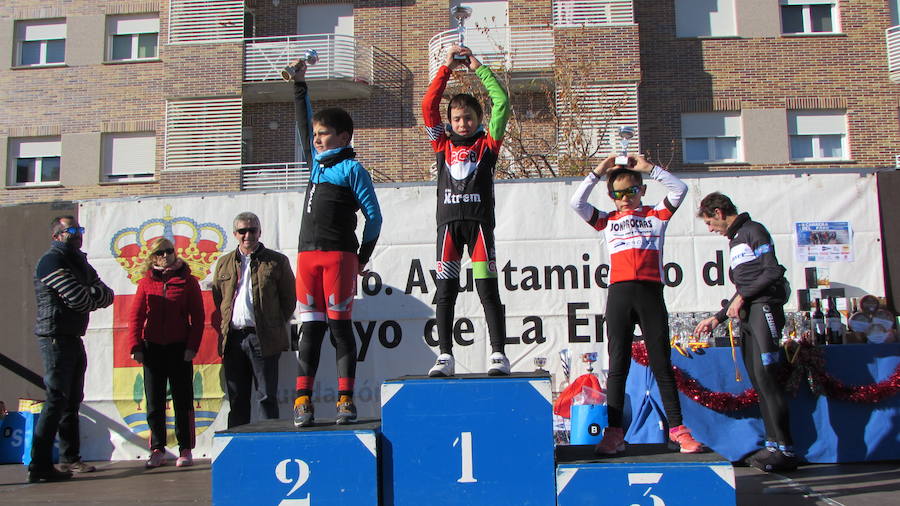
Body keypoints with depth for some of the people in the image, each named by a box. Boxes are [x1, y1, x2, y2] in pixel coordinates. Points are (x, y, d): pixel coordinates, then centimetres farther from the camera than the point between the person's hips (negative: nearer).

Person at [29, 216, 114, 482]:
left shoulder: (79, 262, 18)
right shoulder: (52, 260, -11)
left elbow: (107, 295, 9)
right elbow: (79, 299, -21)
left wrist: (90, 294, -12)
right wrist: (96, 294, 0)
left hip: (73, 338, 9)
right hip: (56, 337, -9)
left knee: (72, 400, 13)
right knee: (57, 399, -10)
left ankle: (70, 458, 21)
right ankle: (39, 465, -7)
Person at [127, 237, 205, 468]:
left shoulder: (188, 281, 1)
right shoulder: (146, 282, 6)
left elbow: (198, 317, -1)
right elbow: (135, 315, 4)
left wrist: (192, 346, -8)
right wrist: (136, 346, -5)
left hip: (179, 348, -2)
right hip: (152, 348, 2)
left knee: (182, 401, 3)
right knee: (154, 403, 7)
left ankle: (185, 449, 11)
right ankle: (157, 450, 16)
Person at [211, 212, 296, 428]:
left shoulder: (276, 261, 4)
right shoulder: (224, 263, 15)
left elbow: (289, 299, 4)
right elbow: (217, 299, 18)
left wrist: (274, 327, 2)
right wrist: (223, 330, 10)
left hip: (263, 339, -4)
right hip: (232, 339, 4)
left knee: (267, 396, -1)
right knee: (237, 399, 10)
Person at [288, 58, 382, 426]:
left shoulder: (352, 168, 1)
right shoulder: (316, 162, 19)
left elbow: (374, 216, -1)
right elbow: (303, 123, 33)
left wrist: (362, 258, 0)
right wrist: (299, 85, 35)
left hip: (339, 256, -6)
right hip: (307, 255, 6)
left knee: (340, 326, -4)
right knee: (310, 327, 4)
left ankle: (345, 399, 0)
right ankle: (303, 399, 5)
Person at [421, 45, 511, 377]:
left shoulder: (487, 144, 12)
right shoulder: (443, 144, 16)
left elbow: (502, 103, 6)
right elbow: (428, 106, 10)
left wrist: (479, 68, 10)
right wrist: (447, 68, 9)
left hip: (478, 221, -2)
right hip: (448, 221, 2)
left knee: (488, 290, -5)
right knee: (445, 291, 1)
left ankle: (498, 354, -4)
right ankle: (445, 356, 4)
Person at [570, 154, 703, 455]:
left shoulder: (656, 215, 15)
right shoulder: (608, 221, 17)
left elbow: (679, 189, 4)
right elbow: (577, 203, 8)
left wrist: (649, 168, 4)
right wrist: (598, 172, 8)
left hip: (651, 292, -1)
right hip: (619, 294, 1)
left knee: (661, 363, 2)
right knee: (618, 365, 0)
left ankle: (677, 429, 7)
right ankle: (614, 431, 1)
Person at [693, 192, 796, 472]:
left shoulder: (753, 230, -1)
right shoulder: (735, 240, 24)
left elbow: (773, 271, -13)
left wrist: (742, 298, -11)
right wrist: (717, 318, 22)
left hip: (764, 308, -9)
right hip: (748, 314, 9)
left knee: (766, 377, -13)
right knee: (758, 379, 6)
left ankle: (785, 449, -12)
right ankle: (773, 444, 9)